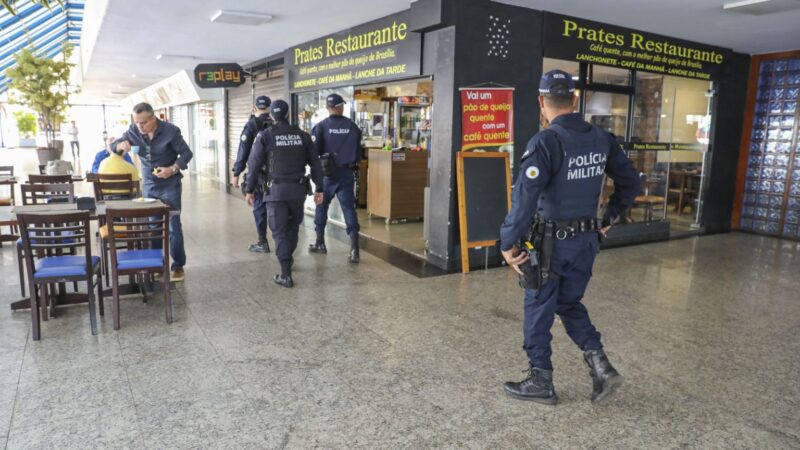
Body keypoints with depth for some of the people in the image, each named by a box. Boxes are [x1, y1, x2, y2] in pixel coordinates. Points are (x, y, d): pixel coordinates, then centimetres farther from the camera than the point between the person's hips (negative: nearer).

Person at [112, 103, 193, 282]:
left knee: (173, 226, -4)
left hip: (170, 185, -4)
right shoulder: (133, 131, -3)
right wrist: (121, 145, -18)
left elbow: (186, 153, -9)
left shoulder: (170, 131, -14)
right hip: (148, 185, 4)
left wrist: (172, 169, -24)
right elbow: (113, 146, 6)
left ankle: (178, 265, 5)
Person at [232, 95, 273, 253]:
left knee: (259, 206, 4)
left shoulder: (252, 124, -5)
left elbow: (243, 151, -8)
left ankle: (263, 243, 6)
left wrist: (236, 173, -3)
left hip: (258, 173, -3)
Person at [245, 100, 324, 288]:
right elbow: (315, 163, 5)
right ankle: (287, 259, 37)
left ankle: (286, 274, -2)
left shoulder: (265, 135, -3)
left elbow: (254, 164, -3)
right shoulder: (302, 135, 5)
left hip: (276, 190, -3)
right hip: (298, 189, 3)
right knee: (293, 226, 21)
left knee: (279, 231, 1)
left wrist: (249, 190, 6)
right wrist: (319, 189, 10)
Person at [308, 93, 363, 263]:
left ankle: (320, 243, 28)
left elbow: (314, 151, -12)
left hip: (327, 173, -1)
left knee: (321, 206, 17)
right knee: (349, 209, 1)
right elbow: (359, 152, 5)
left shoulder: (321, 126, -8)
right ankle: (354, 249, -8)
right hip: (347, 173, 1)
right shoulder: (353, 127, 0)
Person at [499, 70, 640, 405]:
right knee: (570, 304, 23)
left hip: (551, 241, -6)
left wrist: (508, 243, -18)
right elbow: (630, 182, 14)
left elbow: (524, 197, -25)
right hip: (587, 238, 7)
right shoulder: (601, 139, 4)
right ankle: (601, 367, 15)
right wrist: (609, 218, 23)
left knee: (539, 311, 9)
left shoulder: (546, 142, -18)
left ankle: (541, 382, 22)